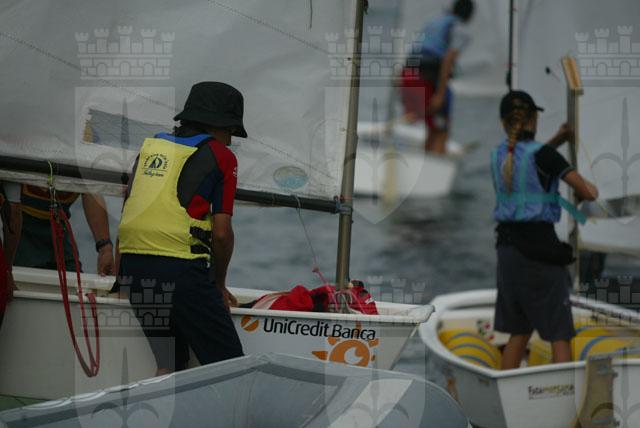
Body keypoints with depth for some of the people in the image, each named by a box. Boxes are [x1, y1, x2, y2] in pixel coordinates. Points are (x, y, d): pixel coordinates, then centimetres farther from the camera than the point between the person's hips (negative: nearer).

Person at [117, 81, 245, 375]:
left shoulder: (150, 147, 19)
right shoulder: (220, 156, 3)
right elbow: (221, 233, -2)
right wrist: (219, 284, 13)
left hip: (133, 263, 7)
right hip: (179, 266, -7)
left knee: (170, 365, 17)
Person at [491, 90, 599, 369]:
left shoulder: (498, 155, 9)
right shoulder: (543, 154, -10)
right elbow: (589, 192, -12)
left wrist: (558, 139, 21)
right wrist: (588, 190, 11)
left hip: (507, 249, 6)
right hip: (539, 248, -6)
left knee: (519, 333, 16)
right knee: (560, 335, -1)